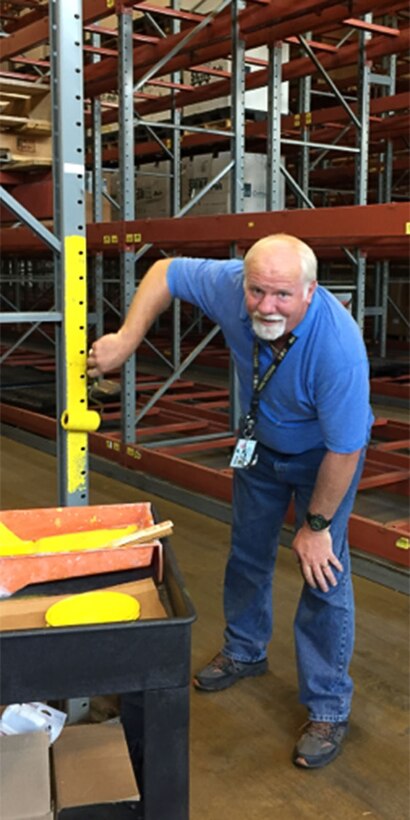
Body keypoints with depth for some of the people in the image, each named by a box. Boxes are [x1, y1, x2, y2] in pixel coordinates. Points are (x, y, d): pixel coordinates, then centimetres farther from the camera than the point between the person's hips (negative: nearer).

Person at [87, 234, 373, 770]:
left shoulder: (339, 347, -41)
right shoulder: (230, 285, -30)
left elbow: (344, 450, -31)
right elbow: (166, 272, -10)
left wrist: (316, 525, -21)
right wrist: (126, 340, -20)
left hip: (322, 455, -5)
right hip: (260, 441, 5)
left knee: (324, 572, -7)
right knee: (248, 551, 18)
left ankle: (328, 710, 10)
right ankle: (244, 652, 42)